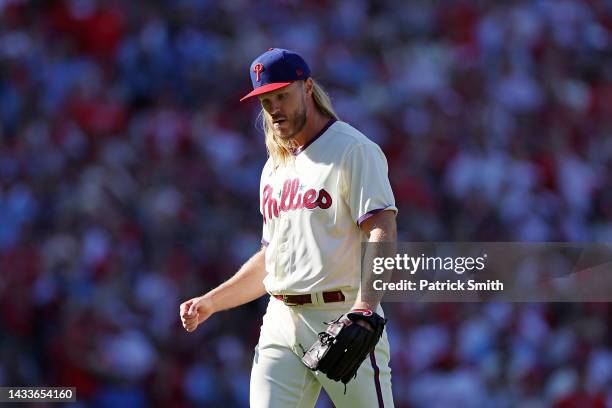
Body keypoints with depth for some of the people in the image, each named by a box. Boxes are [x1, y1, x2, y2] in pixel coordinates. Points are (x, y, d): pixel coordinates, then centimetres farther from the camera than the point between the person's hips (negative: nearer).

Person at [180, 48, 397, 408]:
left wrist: (367, 303, -31)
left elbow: (382, 232, -15)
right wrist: (211, 301, 19)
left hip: (341, 317, -6)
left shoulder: (354, 150, -3)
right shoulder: (275, 168, 22)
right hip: (282, 322, 6)